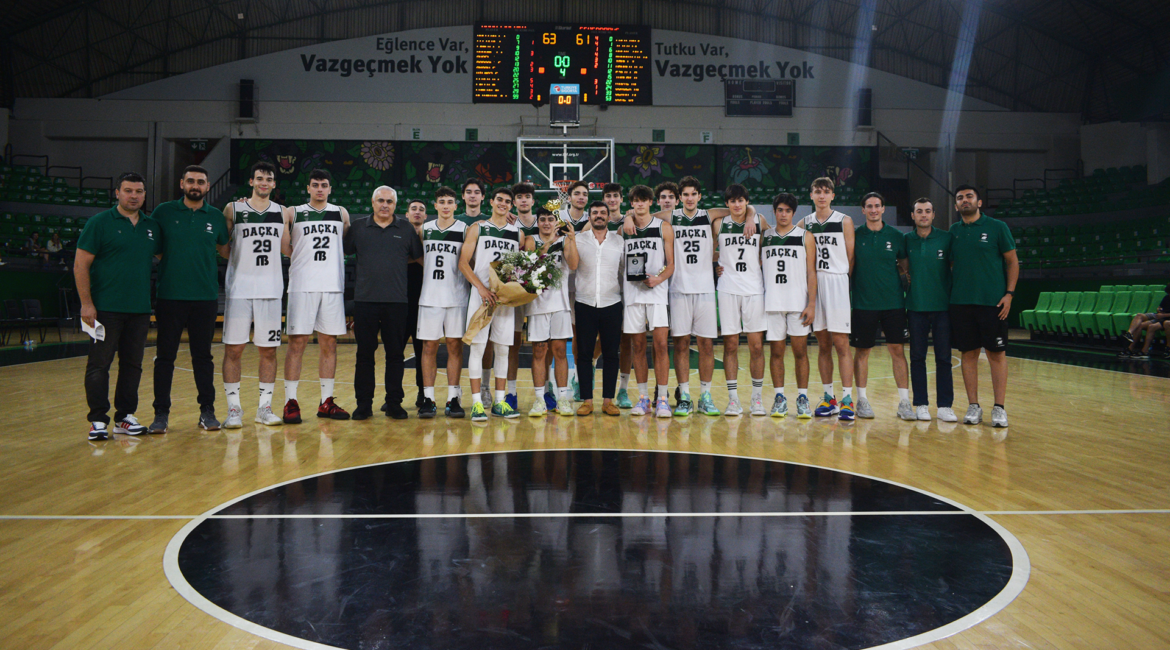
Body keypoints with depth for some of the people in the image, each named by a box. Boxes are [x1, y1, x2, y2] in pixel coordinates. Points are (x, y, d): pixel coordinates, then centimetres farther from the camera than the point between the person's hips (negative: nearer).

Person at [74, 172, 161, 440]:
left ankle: (125, 416, 19)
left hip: (140, 309, 5)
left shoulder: (152, 227, 11)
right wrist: (86, 304, -11)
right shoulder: (100, 222, -3)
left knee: (132, 364, 9)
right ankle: (98, 420, 6)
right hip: (106, 308, -5)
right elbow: (81, 265, -6)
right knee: (99, 364, -1)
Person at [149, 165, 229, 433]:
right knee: (165, 356, 4)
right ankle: (161, 412, 12)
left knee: (203, 356, 8)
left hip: (206, 297, 1)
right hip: (170, 296, -1)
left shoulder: (216, 217, 7)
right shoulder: (164, 212, 3)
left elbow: (225, 250, 18)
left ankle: (207, 411, 16)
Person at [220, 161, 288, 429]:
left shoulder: (281, 212, 10)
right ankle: (233, 408, 7)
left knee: (268, 351, 5)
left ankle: (265, 407, 14)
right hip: (239, 288, -2)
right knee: (233, 349, -2)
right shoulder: (234, 209, 3)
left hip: (271, 290, 2)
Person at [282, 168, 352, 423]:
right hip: (302, 285, -2)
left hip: (333, 286, 3)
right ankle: (290, 402, 1)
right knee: (297, 342, -4)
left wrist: (334, 259, 9)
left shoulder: (341, 214, 13)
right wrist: (304, 260, -1)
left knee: (329, 343, 6)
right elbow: (284, 246, 9)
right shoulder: (293, 213, 6)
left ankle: (326, 402, 13)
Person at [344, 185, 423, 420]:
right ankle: (363, 404, 11)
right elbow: (342, 252, 12)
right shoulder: (358, 227, 9)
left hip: (397, 300, 0)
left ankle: (394, 403, 12)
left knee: (395, 354, 4)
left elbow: (418, 257, 15)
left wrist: (397, 264, 5)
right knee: (364, 353, 3)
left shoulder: (406, 228, 9)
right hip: (365, 298, 0)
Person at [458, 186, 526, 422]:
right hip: (481, 294, -3)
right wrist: (481, 287, -15)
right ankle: (477, 403, -1)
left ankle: (499, 402, 14)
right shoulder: (477, 228, 4)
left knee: (503, 349, 6)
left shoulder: (518, 233, 13)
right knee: (477, 347, -4)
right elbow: (463, 263, -3)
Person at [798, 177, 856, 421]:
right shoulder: (804, 223, 10)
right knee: (823, 345, 8)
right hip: (813, 284, 3)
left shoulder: (844, 222, 2)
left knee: (841, 344, -6)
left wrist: (846, 280, -3)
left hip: (837, 282, -3)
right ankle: (828, 398, 15)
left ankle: (847, 399, -4)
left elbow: (851, 257, 2)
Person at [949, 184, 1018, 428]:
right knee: (968, 353, 5)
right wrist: (949, 292, 6)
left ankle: (999, 408, 6)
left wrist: (1009, 293, -6)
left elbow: (1012, 261, 2)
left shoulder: (997, 227, 1)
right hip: (961, 302, 3)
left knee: (996, 353, -1)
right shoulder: (954, 231, 10)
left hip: (993, 301, -3)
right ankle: (973, 406, 13)